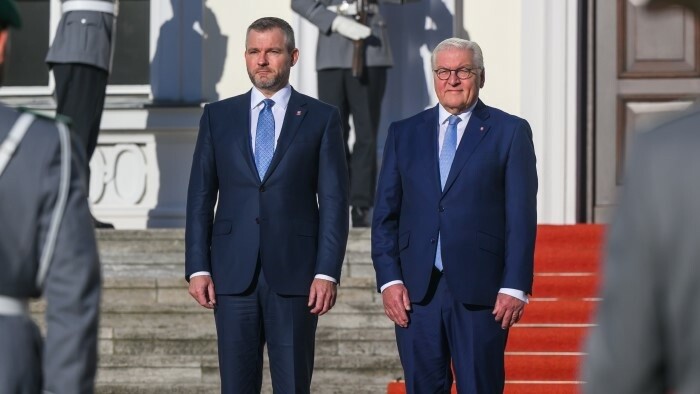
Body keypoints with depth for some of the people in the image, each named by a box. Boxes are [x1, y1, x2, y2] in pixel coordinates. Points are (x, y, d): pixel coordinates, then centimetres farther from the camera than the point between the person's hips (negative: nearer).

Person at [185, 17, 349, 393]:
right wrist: (198, 267, 1)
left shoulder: (321, 118, 5)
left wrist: (327, 273, -7)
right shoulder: (217, 116, 11)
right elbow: (200, 197, 9)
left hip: (294, 275, -2)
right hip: (233, 275, 2)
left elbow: (334, 202, 1)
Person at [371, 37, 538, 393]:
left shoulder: (510, 132, 5)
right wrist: (389, 279, 0)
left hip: (480, 291, -3)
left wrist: (515, 287, -7)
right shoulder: (404, 133, 13)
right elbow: (385, 213, 11)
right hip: (416, 290, 3)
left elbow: (521, 216, 0)